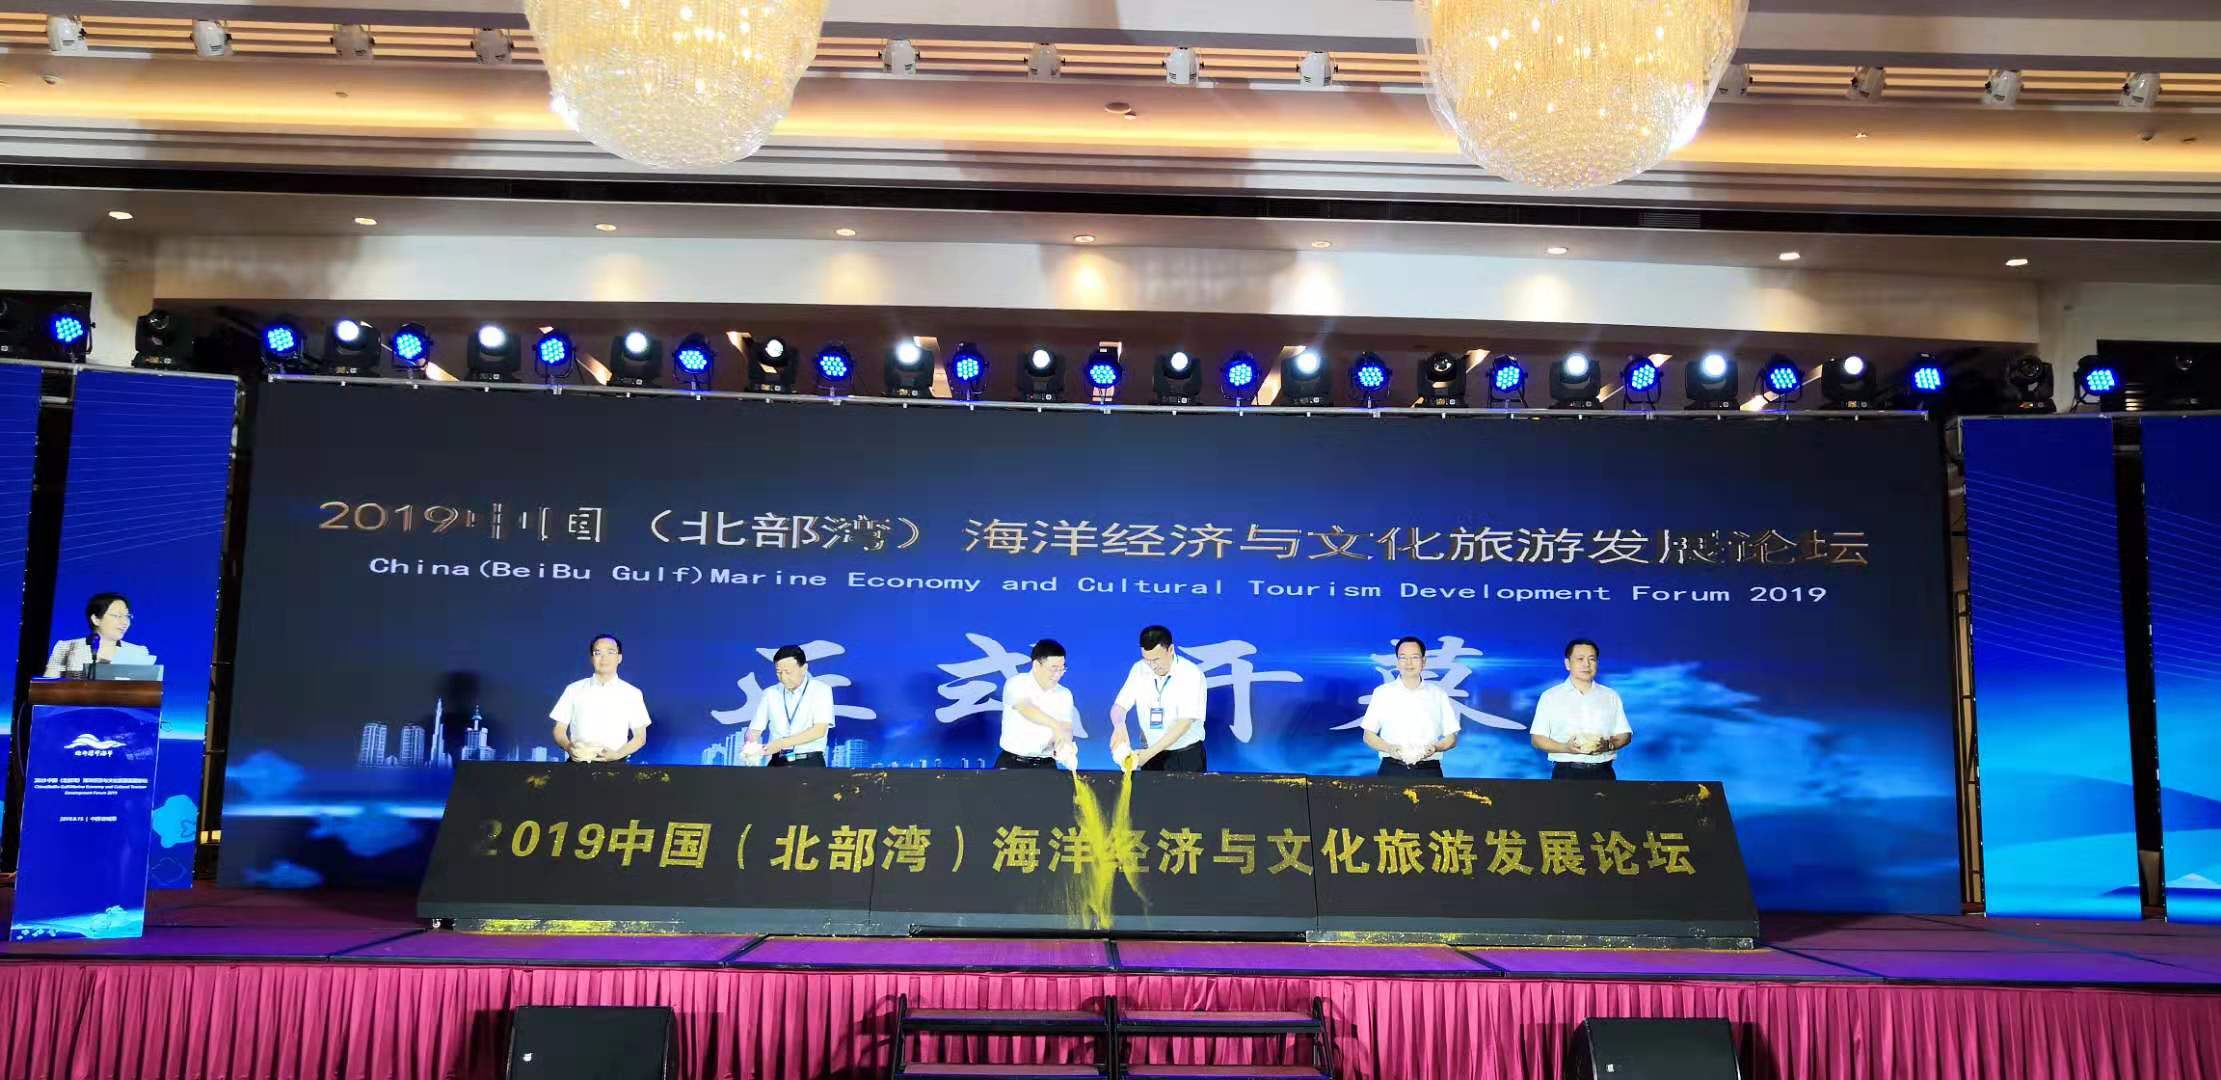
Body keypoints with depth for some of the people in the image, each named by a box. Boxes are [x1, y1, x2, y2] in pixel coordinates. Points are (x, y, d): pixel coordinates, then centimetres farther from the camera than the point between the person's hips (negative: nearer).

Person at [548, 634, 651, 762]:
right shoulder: (574, 690, 11)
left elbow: (640, 736, 9)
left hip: (614, 764, -1)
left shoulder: (632, 693, 8)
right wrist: (569, 747, -8)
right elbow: (559, 730, 12)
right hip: (578, 763, 1)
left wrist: (617, 754, -8)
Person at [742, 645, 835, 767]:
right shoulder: (771, 694, 12)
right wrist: (749, 746, -16)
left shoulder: (821, 690, 1)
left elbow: (819, 730, -11)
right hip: (778, 763, 3)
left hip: (810, 763, -3)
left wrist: (782, 743, -19)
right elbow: (755, 728, 8)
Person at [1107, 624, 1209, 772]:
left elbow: (1185, 722, -22)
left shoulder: (1192, 674, -16)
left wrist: (1149, 752, -29)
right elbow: (1119, 706, -3)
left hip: (1187, 755, -3)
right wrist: (1119, 726, -28)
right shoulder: (1139, 669, -2)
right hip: (1152, 754, 3)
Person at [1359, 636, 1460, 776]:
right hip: (1392, 770, -1)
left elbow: (1452, 738, 12)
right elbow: (1368, 735, 9)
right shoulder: (1382, 692, 8)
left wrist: (1436, 747, -9)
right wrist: (1389, 748, -10)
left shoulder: (1438, 694, 10)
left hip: (1429, 770, 1)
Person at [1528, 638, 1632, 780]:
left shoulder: (1611, 696, 14)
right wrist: (1565, 748, -16)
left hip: (1602, 773, 2)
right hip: (1566, 773, -2)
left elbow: (1625, 735, 12)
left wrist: (1608, 745, -10)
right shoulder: (1550, 697, 6)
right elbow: (1537, 738, 2)